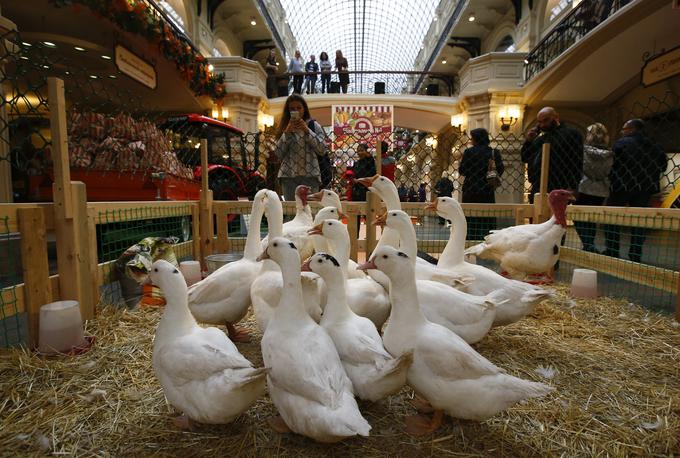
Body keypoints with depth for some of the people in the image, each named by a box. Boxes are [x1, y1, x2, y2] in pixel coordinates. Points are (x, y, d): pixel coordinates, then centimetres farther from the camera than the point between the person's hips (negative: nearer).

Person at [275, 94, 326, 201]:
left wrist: (307, 130, -8)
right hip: (289, 175, 2)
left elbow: (322, 150, -2)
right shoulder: (285, 127, 13)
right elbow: (279, 154, 5)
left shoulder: (314, 125, 8)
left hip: (310, 175, -1)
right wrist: (287, 132, -5)